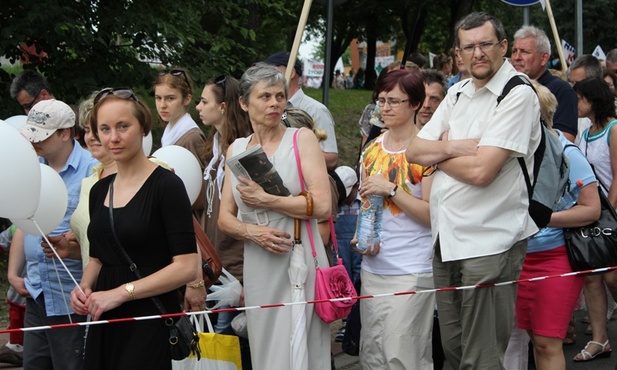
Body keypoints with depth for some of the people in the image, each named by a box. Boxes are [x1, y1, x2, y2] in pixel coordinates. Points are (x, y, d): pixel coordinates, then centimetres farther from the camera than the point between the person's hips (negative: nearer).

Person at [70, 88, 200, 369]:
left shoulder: (166, 185, -10)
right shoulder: (100, 190, 11)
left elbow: (186, 267, -16)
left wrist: (122, 292, -18)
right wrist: (85, 287, 1)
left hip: (151, 324, -6)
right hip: (105, 325, 6)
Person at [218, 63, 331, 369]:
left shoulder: (302, 139, 0)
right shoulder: (236, 150, 11)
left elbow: (322, 205, -11)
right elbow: (225, 218, 10)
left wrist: (264, 200, -9)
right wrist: (251, 231, -11)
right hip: (258, 269, 4)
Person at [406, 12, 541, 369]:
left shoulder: (518, 95, -11)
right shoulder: (458, 93, 13)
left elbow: (481, 171, -20)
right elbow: (415, 151, 9)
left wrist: (437, 153, -2)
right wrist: (455, 147, -10)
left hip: (489, 243, -8)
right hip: (446, 237, 8)